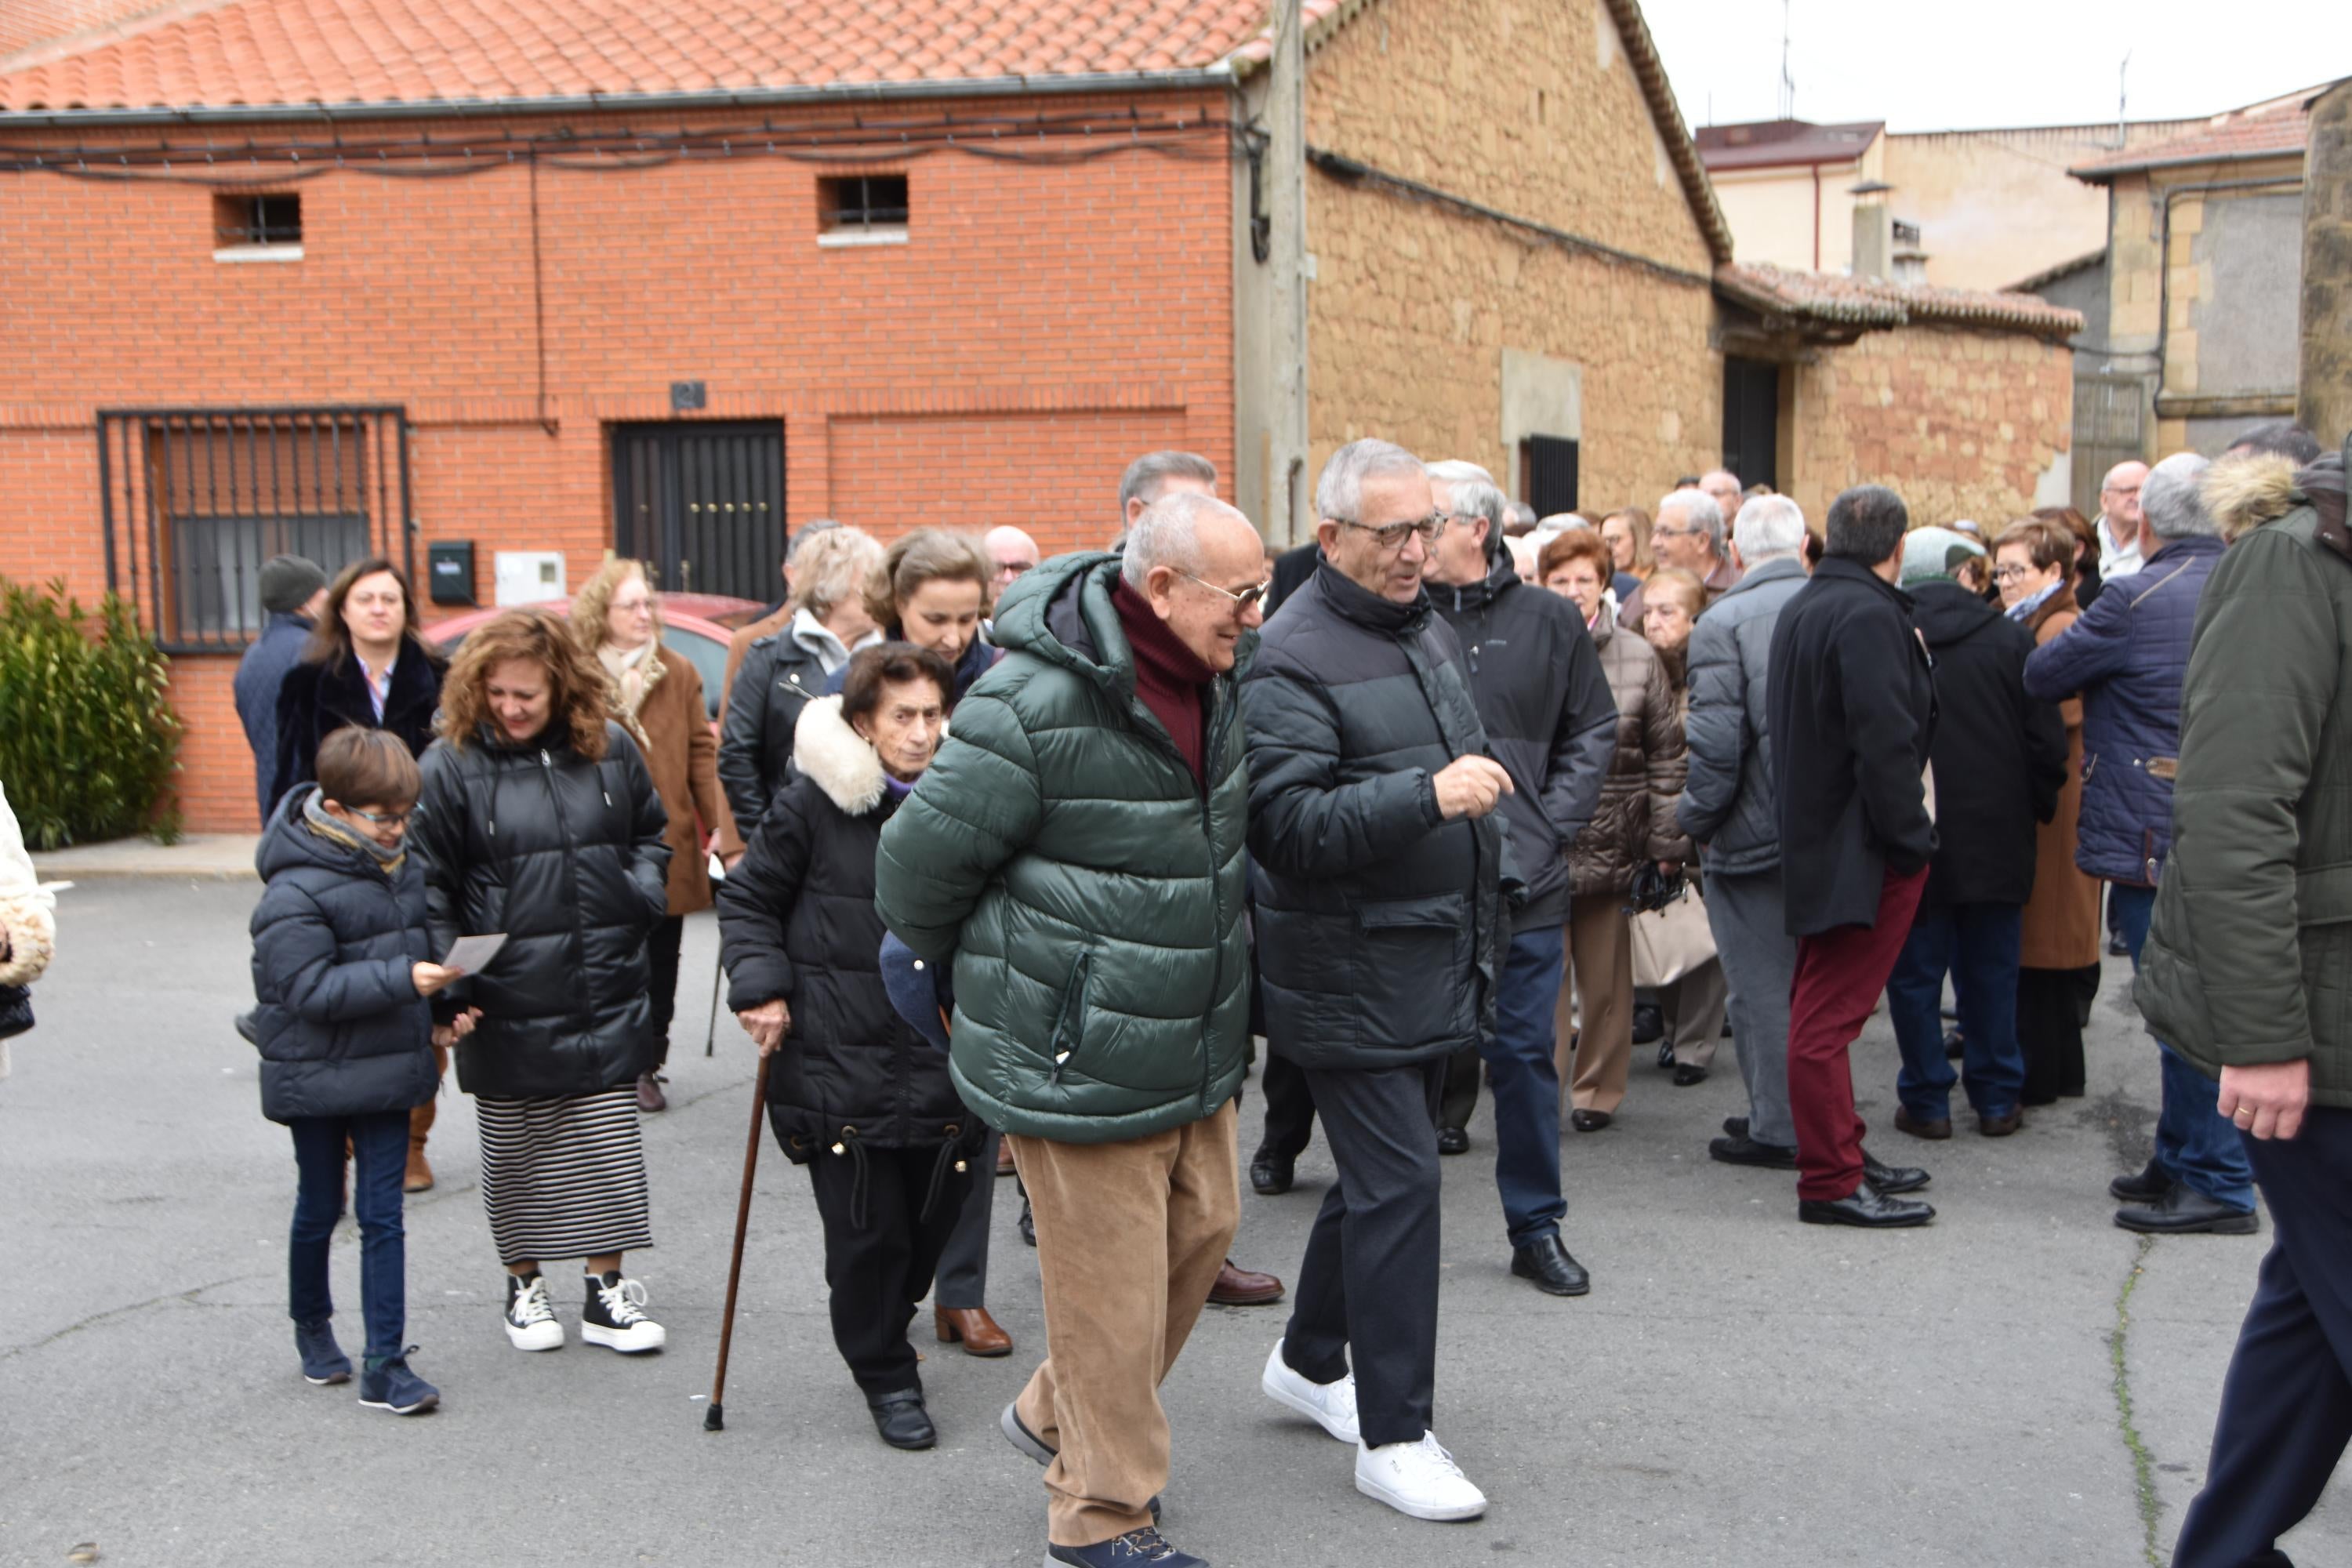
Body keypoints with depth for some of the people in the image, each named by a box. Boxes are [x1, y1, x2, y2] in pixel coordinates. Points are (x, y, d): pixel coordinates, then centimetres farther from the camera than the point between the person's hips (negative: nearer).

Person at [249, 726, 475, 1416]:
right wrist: (404, 979, -29)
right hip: (317, 1075, -5)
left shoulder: (402, 869, 5)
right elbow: (310, 987, -24)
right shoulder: (294, 892, -18)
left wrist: (436, 1018, 7)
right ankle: (311, 1324, 37)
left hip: (389, 1069, 5)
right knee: (320, 1208, 13)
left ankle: (385, 1364, 6)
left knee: (383, 1213, 3)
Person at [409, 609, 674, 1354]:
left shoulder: (608, 748, 3)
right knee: (516, 1150, 11)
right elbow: (428, 883, -5)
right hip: (507, 1002, -2)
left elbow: (651, 832, 18)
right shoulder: (451, 764, -7)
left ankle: (607, 1290, 18)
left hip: (607, 992, 2)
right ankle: (523, 1286, 28)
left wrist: (642, 895, 0)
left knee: (610, 1145, 6)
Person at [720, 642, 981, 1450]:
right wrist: (760, 986, -8)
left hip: (941, 1055, 4)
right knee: (868, 1231, 0)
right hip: (839, 1057, -3)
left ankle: (886, 1324, 39)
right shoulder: (813, 803, -6)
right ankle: (886, 1377, 20)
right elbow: (746, 898, 4)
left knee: (934, 1215, 11)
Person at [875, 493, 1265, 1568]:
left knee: (1201, 1230, 19)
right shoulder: (1036, 704, -25)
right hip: (1080, 1062, -9)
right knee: (1112, 1279, 1)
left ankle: (1059, 1417, 40)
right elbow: (919, 866, -15)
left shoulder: (1209, 681, 4)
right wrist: (974, 973, 2)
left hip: (1194, 1050, 9)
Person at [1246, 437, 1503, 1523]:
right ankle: (1394, 1436, 4)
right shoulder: (1294, 658, -17)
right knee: (1398, 1182, -7)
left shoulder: (1431, 629, 12)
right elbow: (1287, 824, -27)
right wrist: (1428, 795, -35)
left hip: (1436, 968, 9)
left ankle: (1308, 1362, 36)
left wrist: (1480, 931, 25)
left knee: (1380, 1169, 18)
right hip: (1352, 975, -9)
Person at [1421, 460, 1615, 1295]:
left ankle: (1537, 1226, 21)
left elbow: (1593, 731, 10)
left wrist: (1553, 822, 0)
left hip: (1523, 881, 1)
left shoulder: (1547, 620, 3)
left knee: (1525, 1053, 8)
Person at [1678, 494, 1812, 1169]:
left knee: (1761, 987, 4)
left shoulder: (1724, 622, -14)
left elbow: (1716, 742, -18)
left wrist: (1696, 818, -3)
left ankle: (1776, 1130, 10)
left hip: (1756, 830, -6)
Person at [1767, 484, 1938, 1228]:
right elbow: (1885, 740, -22)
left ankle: (1840, 1154, 28)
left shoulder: (1800, 608, 14)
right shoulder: (1869, 614, -17)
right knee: (1829, 1017, -7)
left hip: (1815, 840, 10)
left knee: (1821, 1011, 16)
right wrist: (1910, 839, -16)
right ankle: (1832, 1182, -2)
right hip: (1861, 851, -10)